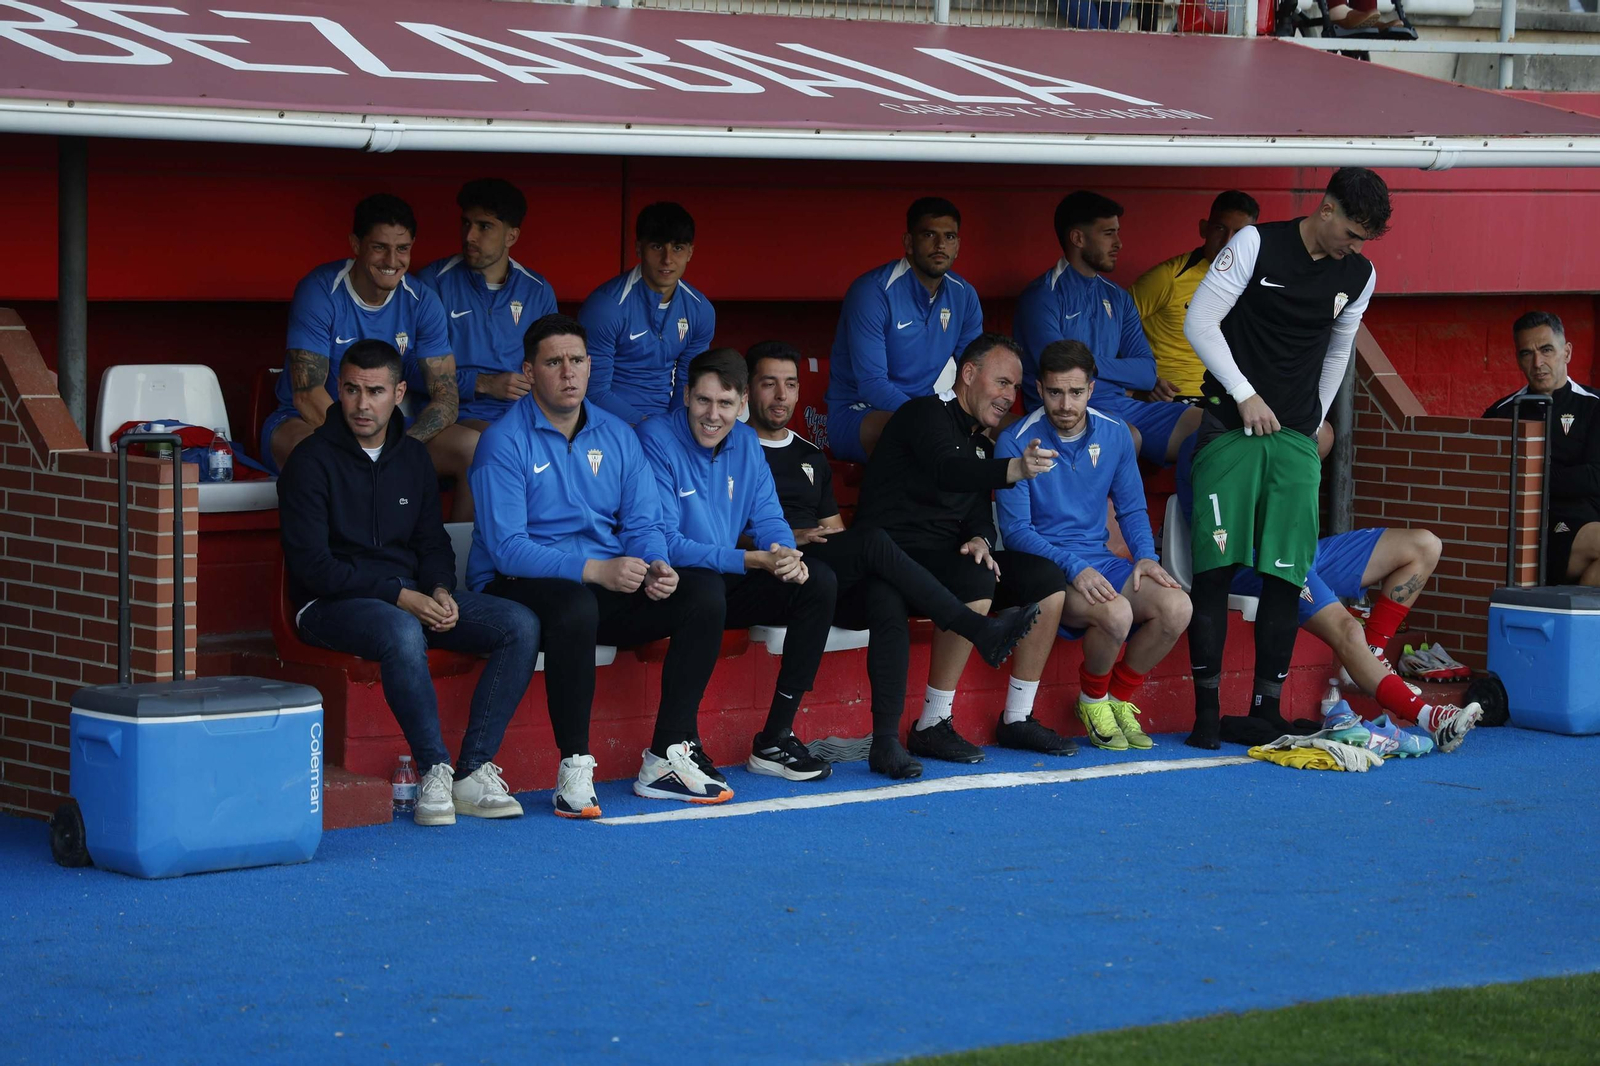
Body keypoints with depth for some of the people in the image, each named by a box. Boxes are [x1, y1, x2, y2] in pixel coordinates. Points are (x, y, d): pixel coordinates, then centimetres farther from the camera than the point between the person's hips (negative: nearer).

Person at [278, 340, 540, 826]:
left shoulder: (413, 457, 12)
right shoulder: (312, 461, -8)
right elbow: (312, 566, -14)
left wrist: (440, 591, -6)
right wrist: (398, 596, -20)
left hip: (411, 594, 7)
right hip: (330, 604, -6)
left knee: (520, 625, -14)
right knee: (402, 632, -40)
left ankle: (473, 771, -19)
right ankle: (435, 772, -30)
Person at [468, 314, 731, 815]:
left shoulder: (616, 435, 11)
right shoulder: (505, 442, -9)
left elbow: (643, 523, 9)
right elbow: (507, 548, -18)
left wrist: (655, 565, -16)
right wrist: (596, 570, -28)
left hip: (607, 586, 6)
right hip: (519, 586, -6)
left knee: (704, 590, -14)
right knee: (575, 606, -39)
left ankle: (666, 758, -13)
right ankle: (574, 769, -30)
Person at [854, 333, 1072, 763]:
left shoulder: (981, 444, 21)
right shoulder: (927, 414, -9)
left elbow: (979, 512, 15)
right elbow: (946, 469, -29)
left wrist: (979, 540, -11)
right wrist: (1014, 470, -48)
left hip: (946, 558, 9)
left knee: (1047, 579, -2)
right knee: (974, 581, -35)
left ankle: (1017, 719, 2)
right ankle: (932, 726, -27)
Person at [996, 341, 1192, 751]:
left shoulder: (1115, 436, 6)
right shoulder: (1017, 442, -9)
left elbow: (1132, 509, 15)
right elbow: (1015, 530, -11)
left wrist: (1145, 556, -6)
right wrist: (1074, 568, -24)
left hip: (1099, 560, 5)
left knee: (1176, 607, -22)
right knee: (1116, 613, -34)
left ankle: (1119, 698, 3)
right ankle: (1092, 700, -1)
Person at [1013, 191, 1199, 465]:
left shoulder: (1117, 297, 17)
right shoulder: (1043, 297, -5)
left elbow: (1147, 369, 10)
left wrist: (1092, 365, -7)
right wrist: (1125, 373, -2)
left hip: (1120, 405, 7)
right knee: (1127, 437, -36)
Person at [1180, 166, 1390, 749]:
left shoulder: (1359, 275, 9)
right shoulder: (1258, 244, -4)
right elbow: (1199, 320, -6)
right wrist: (1245, 395, -10)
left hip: (1296, 439, 4)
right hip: (1230, 429, -4)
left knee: (1286, 577, -4)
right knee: (1215, 567, -8)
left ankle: (1266, 707, 1)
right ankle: (1206, 710, -5)